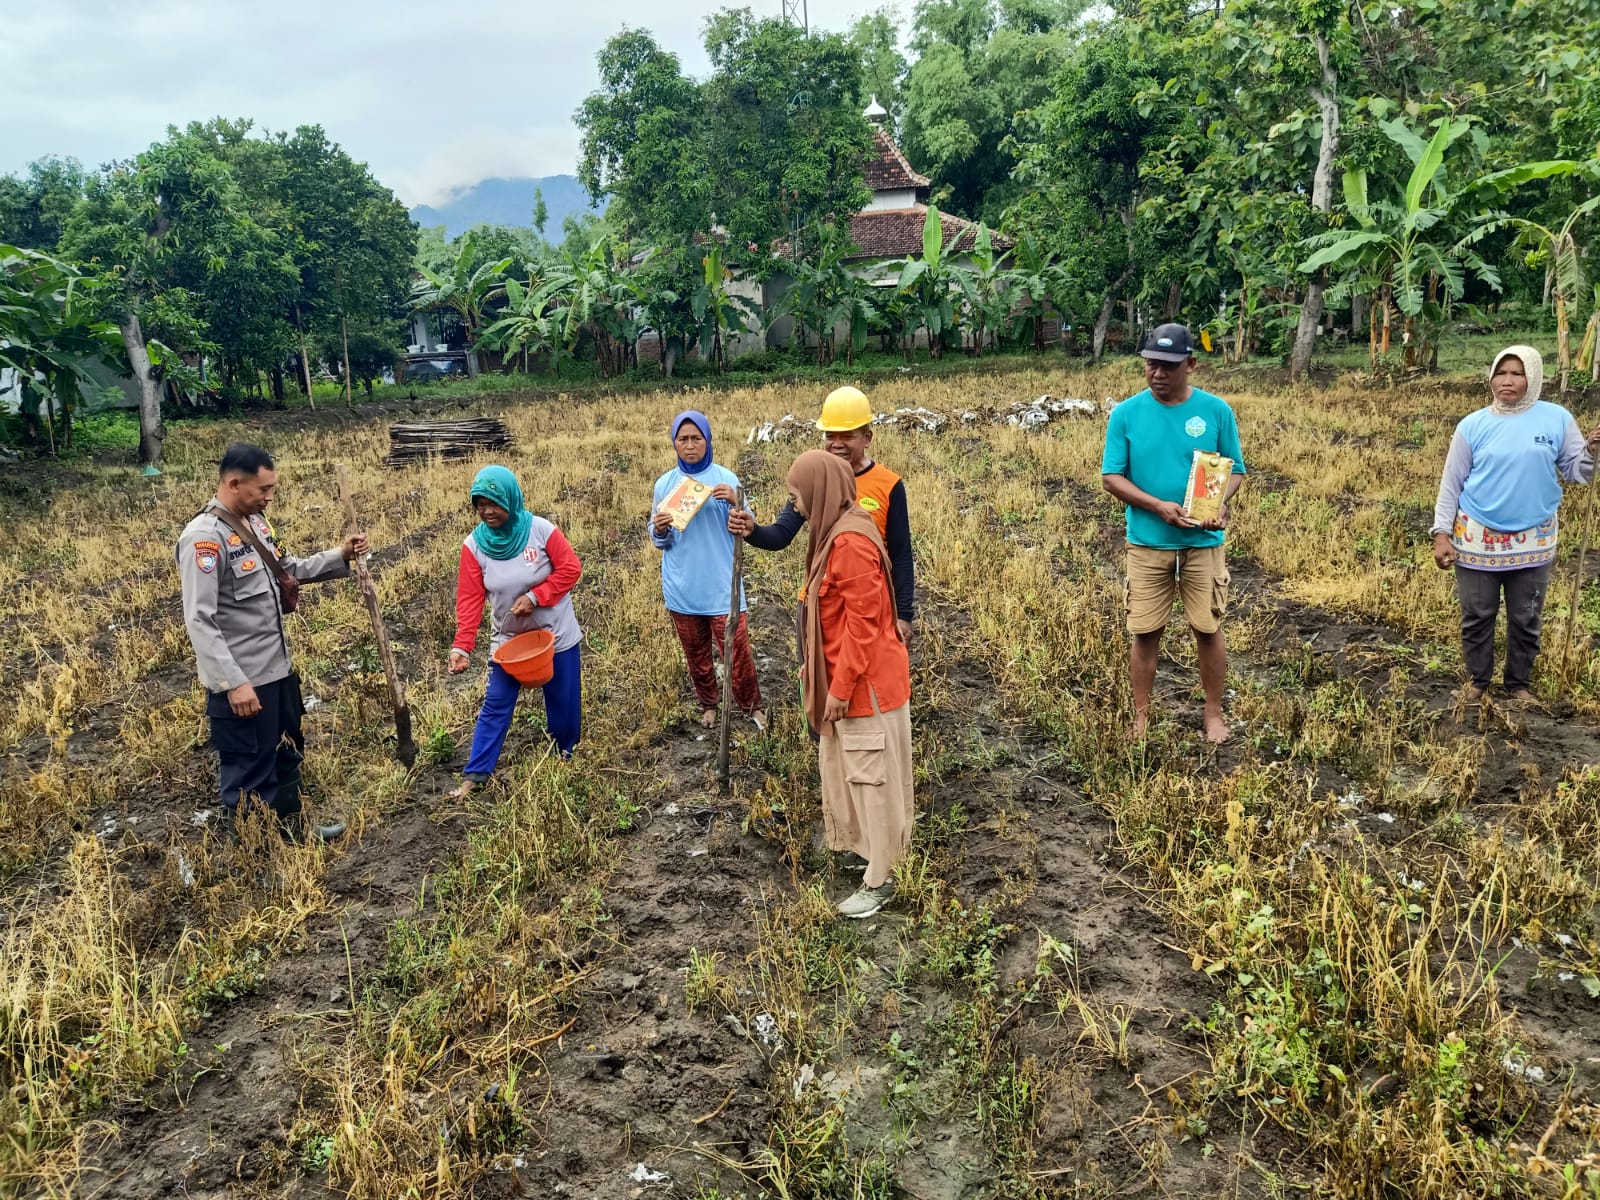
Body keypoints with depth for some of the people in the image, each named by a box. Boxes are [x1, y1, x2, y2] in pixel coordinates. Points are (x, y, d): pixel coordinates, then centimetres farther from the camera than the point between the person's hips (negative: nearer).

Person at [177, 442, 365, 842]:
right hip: (242, 681, -9)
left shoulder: (256, 522, 5)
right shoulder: (204, 538, -22)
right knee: (249, 772, 6)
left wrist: (341, 556, 3)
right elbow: (199, 621, -25)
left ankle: (294, 829, 43)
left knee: (287, 754, 24)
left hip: (277, 668, 9)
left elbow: (287, 571, 17)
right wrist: (234, 682, -27)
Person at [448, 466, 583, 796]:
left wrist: (534, 597, -23)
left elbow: (571, 569, -12)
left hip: (556, 634, -1)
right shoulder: (474, 544, -11)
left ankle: (565, 755, 37)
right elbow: (469, 599, -12)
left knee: (563, 701, 13)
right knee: (495, 707, 4)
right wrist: (461, 646, -22)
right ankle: (475, 775, 10)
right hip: (508, 639, 1)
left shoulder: (540, 530, -17)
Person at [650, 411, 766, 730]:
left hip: (722, 584, -3)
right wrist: (659, 529, -15)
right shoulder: (664, 484, 3)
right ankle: (708, 705, 34)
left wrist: (736, 503, -23)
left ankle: (752, 706, 18)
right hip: (682, 587, 3)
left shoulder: (726, 478, -4)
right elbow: (658, 541, 8)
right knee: (695, 653, 15)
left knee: (737, 649, -2)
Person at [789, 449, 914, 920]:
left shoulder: (851, 541, -24)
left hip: (866, 681, -10)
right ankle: (855, 844, 40)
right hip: (843, 675, 10)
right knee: (844, 767, 22)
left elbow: (862, 622, -24)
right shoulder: (835, 532, 8)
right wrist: (815, 667, 19)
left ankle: (879, 880, 14)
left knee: (872, 777, 1)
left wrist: (841, 687, -19)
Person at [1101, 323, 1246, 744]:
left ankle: (1214, 714, 25)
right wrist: (1158, 506, -19)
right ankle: (1141, 716, 20)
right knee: (1145, 632, 6)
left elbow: (1235, 469, 3)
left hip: (1203, 542, 0)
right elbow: (1111, 477, -5)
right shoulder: (1125, 414, -5)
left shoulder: (1217, 410, -4)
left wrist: (1220, 503, -18)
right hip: (1146, 543, 0)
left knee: (1208, 629, 9)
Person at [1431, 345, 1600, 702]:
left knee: (1526, 619, 13)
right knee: (1477, 616, 10)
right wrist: (1442, 534, -7)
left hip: (1533, 541, 1)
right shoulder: (1473, 425, -5)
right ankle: (1478, 680, 29)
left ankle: (1518, 683, 31)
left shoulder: (1557, 419, -3)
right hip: (1477, 539, -1)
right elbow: (1451, 483, -2)